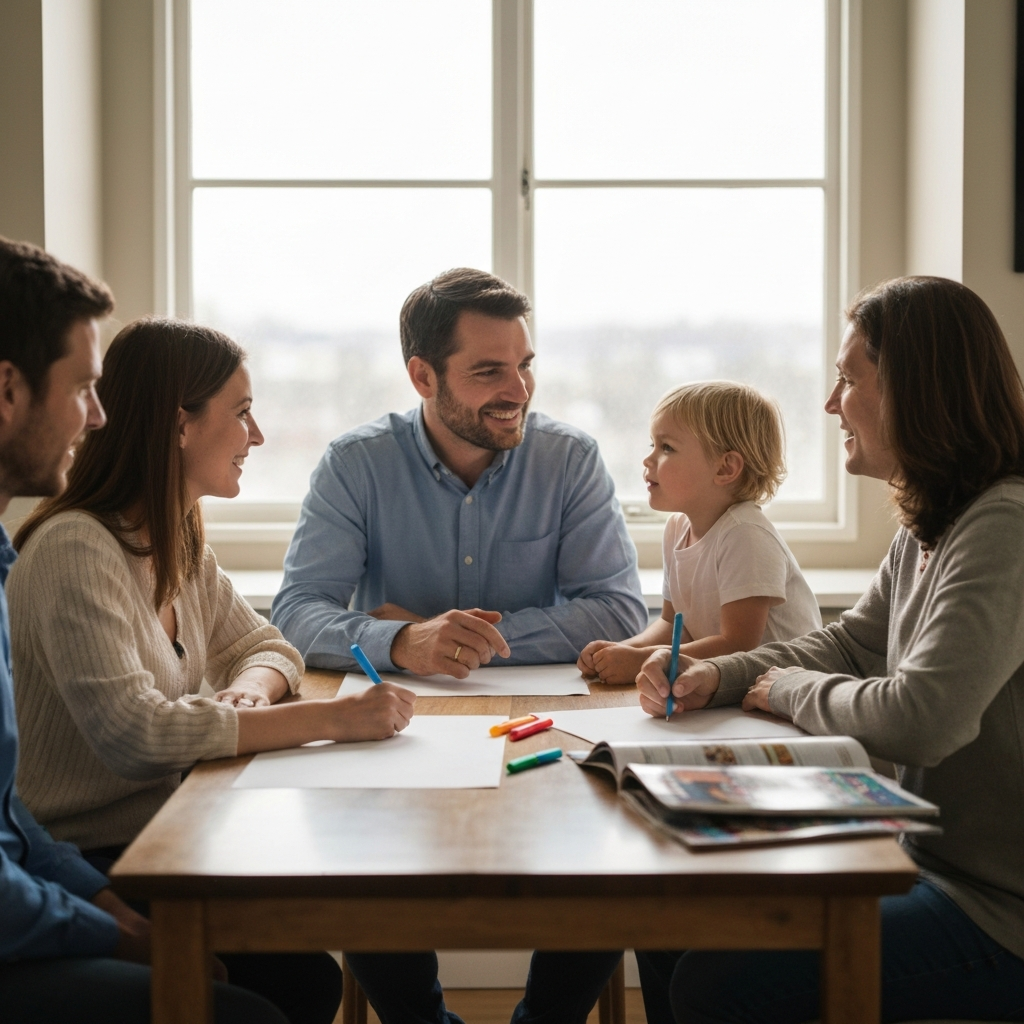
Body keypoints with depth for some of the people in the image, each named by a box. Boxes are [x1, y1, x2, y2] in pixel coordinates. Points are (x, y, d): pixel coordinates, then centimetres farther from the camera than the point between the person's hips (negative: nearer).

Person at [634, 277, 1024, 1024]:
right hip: (932, 866, 9)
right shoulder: (926, 533, 10)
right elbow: (848, 644, 17)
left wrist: (788, 690, -11)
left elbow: (920, 720, -30)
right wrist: (714, 678, -1)